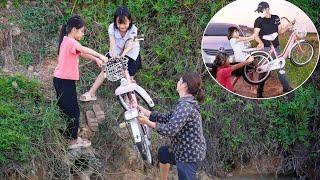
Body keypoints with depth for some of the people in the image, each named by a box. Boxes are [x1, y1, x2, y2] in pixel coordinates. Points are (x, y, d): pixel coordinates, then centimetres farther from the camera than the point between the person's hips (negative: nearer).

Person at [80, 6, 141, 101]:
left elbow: (130, 45, -39)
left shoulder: (133, 30, -27)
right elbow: (112, 42, -32)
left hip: (130, 54, -2)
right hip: (117, 52, 2)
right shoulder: (112, 27, -21)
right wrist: (113, 53, -54)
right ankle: (91, 93, -3)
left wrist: (123, 54, -60)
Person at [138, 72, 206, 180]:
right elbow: (167, 118, 9)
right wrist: (144, 111, 8)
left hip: (189, 155, -11)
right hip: (185, 150, 11)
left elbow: (170, 129, -31)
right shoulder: (186, 103, 7)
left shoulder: (185, 105, -25)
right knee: (163, 152, 32)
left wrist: (148, 122, -22)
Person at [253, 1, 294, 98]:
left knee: (280, 67, 8)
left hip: (276, 47, 4)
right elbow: (256, 34, -9)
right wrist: (260, 42, -28)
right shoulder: (259, 20, -4)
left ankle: (286, 88, 16)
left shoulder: (276, 18, 9)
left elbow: (280, 31, 16)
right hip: (265, 48, -4)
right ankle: (260, 92, 6)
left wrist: (287, 27, -4)